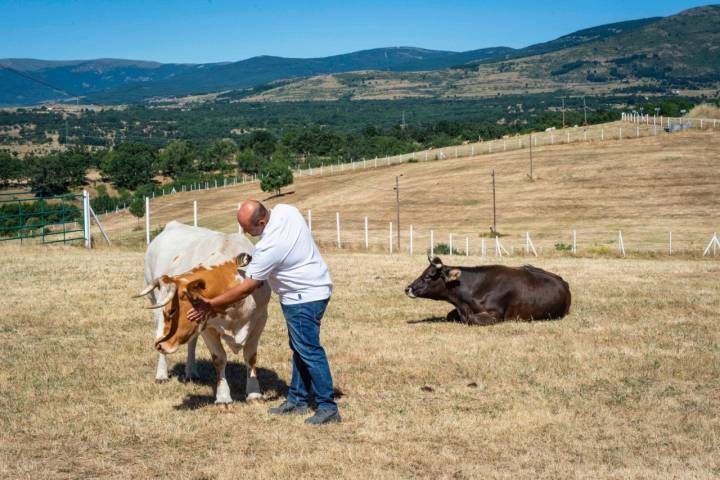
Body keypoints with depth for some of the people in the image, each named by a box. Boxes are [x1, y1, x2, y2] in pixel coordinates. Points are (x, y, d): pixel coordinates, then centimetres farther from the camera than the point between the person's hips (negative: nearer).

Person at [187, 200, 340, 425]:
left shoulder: (269, 248, -28)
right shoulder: (286, 210, -6)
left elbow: (245, 289, -20)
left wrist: (211, 305, -12)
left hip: (304, 298, -10)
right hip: (316, 286, 10)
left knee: (309, 351, -6)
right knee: (298, 348, 16)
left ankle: (328, 408, -3)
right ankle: (297, 400, 25)